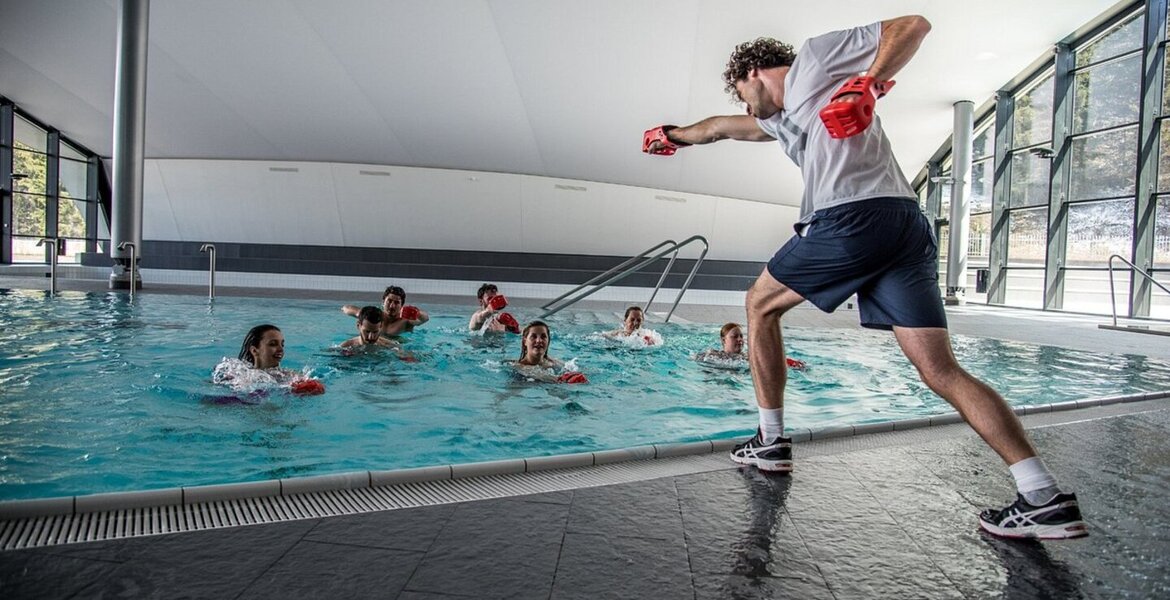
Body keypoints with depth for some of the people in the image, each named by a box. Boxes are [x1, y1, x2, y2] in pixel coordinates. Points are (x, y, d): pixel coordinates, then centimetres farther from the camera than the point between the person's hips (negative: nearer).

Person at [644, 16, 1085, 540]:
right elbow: (721, 127, 51)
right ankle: (1045, 497, -5)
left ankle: (771, 441, 15)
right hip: (908, 225, 8)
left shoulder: (816, 56, 14)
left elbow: (914, 25, 8)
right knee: (941, 371, 1)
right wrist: (673, 136, 64)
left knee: (760, 304, 12)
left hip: (853, 217, -8)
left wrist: (868, 85, -6)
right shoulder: (781, 119, 36)